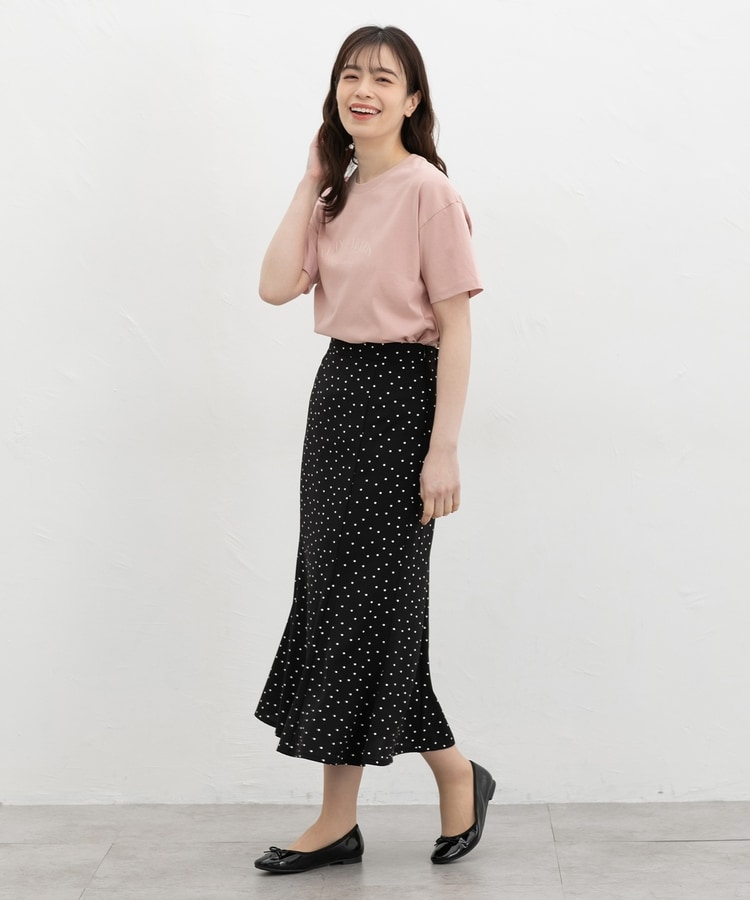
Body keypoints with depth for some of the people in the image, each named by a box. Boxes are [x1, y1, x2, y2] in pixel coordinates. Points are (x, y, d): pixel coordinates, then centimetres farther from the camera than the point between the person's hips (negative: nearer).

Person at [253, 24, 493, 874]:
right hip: (337, 391, 8)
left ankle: (457, 775, 20)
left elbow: (455, 326, -14)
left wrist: (444, 449, -18)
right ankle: (338, 820, 19)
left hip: (399, 396, -8)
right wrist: (310, 181, 2)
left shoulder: (427, 191, -11)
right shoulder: (338, 192, 12)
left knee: (369, 601, -2)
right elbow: (277, 285, 1)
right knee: (333, 595, 9)